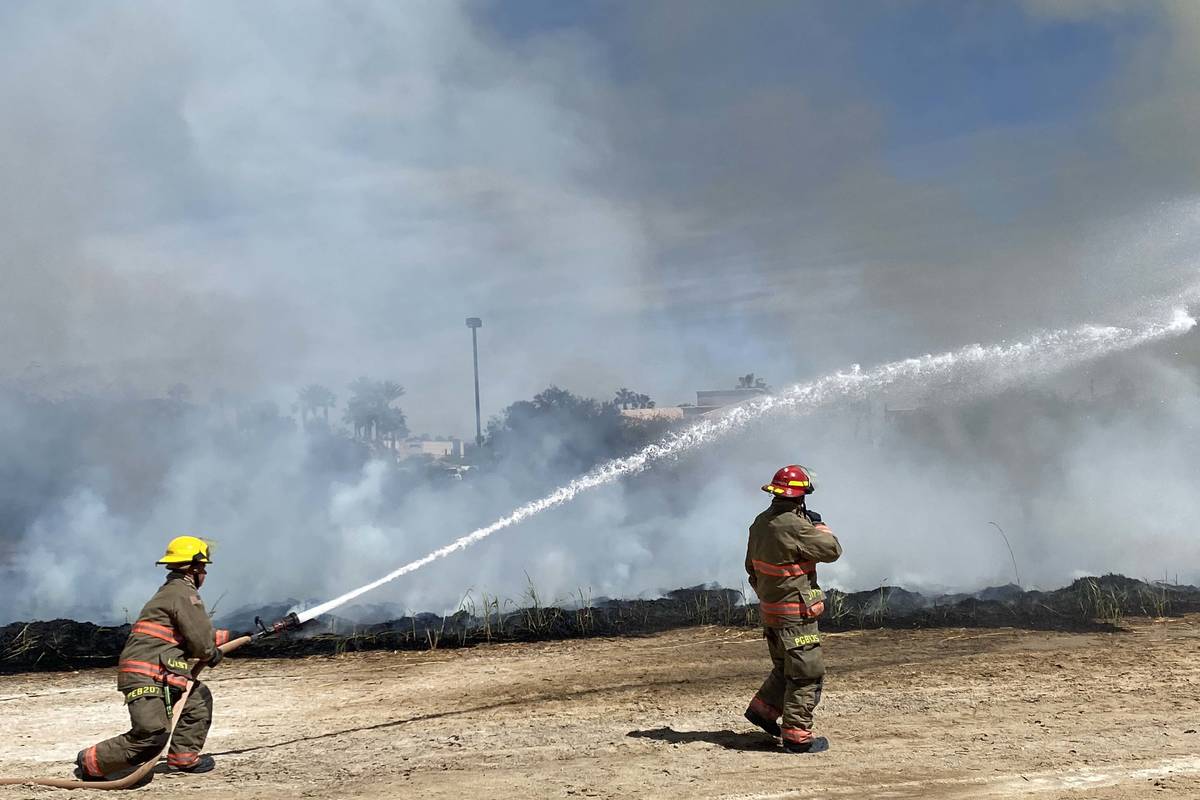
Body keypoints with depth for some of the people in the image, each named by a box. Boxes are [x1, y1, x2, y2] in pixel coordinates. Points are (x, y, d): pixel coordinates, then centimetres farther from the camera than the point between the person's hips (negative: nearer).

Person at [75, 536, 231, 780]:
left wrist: (223, 637, 36)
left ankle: (183, 756, 19)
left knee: (199, 698, 19)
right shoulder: (184, 593, -11)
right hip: (145, 677, -11)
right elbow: (200, 641, -13)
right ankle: (90, 762, -4)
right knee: (151, 737, -17)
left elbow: (192, 632, 30)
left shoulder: (170, 590, 21)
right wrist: (213, 655, 8)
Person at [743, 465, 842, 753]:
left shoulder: (760, 523, 4)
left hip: (770, 611, 9)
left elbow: (751, 567, 16)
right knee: (806, 674, 0)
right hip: (796, 613, -9)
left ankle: (762, 708, 30)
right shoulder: (794, 527, -24)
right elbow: (832, 550, -14)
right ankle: (797, 736, 4)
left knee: (786, 668, 26)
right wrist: (818, 524, 2)